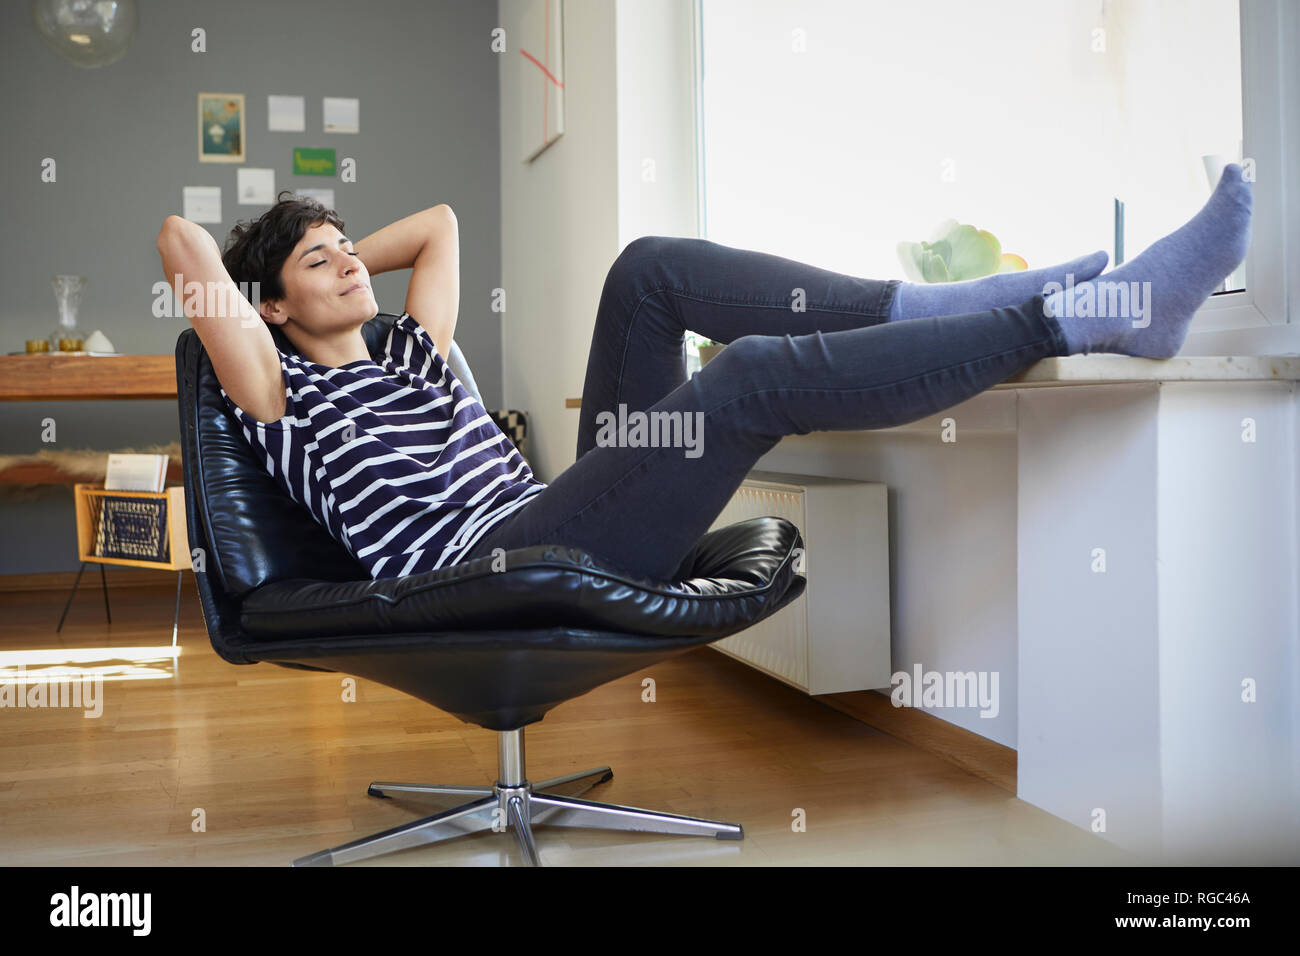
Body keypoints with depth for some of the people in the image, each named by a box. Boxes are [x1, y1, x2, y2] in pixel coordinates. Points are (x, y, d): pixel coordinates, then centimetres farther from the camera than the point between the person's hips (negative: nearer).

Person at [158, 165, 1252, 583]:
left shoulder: (402, 353, 28)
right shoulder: (287, 388, 8)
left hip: (552, 522, 9)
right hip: (491, 571, -9)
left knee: (652, 267, -3)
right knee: (756, 375, -26)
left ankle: (939, 302, -11)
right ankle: (1094, 316, -23)